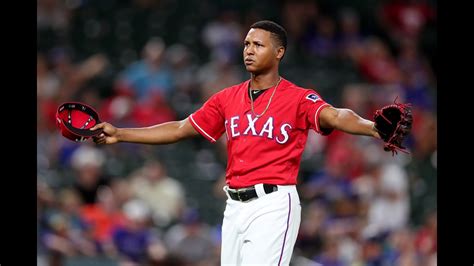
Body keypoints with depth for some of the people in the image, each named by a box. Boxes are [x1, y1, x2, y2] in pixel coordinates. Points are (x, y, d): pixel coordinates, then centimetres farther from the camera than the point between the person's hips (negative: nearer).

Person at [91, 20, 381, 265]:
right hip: (235, 206, 6)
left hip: (273, 206, -6)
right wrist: (119, 134, 17)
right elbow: (181, 129, 19)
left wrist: (370, 128, -44)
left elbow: (335, 116, -22)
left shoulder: (298, 98, -4)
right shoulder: (228, 98, 14)